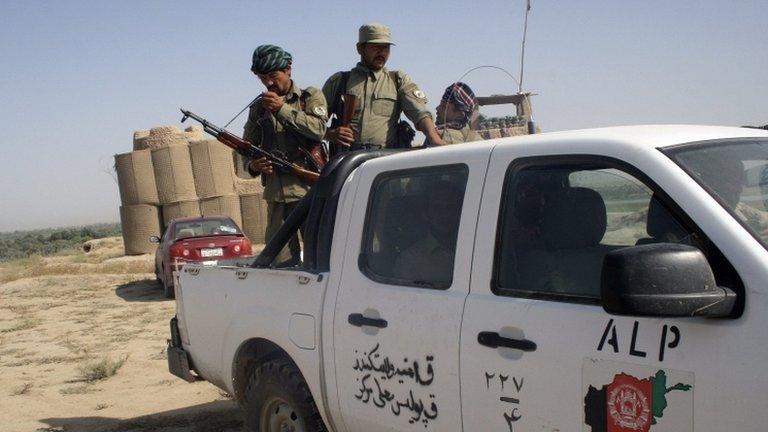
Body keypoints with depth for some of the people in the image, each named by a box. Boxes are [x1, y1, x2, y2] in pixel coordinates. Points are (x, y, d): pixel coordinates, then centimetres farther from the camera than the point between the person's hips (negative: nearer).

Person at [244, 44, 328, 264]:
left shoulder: (310, 96, 7)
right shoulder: (259, 107, 17)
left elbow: (318, 129, -11)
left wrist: (282, 108, -12)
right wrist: (253, 165, -4)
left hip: (309, 189, -3)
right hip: (276, 193, 4)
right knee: (281, 261, 4)